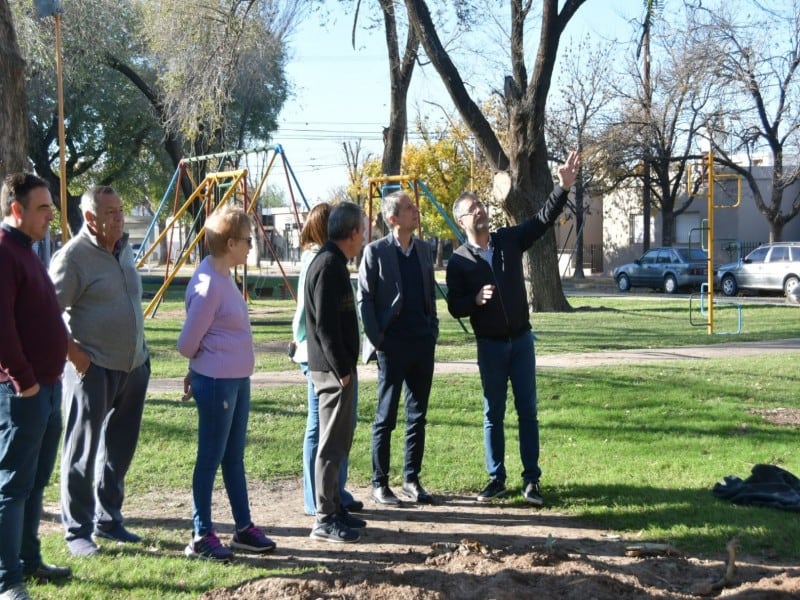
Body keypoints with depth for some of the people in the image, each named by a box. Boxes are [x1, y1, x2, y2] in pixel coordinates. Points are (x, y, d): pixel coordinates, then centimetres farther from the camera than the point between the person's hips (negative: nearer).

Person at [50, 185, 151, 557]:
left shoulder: (124, 248, 10)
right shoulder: (73, 257, -14)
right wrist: (74, 353, -16)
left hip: (133, 364, 8)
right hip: (93, 369, -7)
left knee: (119, 450, 14)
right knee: (82, 453, 1)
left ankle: (108, 520, 26)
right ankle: (77, 530, 10)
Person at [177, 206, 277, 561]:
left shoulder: (224, 277, 9)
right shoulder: (208, 285, -20)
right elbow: (187, 342, -15)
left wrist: (197, 369, 11)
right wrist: (203, 365, 3)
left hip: (237, 380, 9)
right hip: (216, 382, -9)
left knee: (234, 456, 15)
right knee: (211, 457, 0)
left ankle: (244, 529, 25)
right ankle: (201, 537, 10)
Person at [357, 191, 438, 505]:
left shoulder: (423, 249, 10)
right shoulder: (376, 251, -6)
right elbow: (364, 299, -6)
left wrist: (433, 329, 8)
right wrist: (376, 339, -10)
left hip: (423, 344, 5)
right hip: (392, 346, -5)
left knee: (417, 417, 10)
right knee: (386, 417, 2)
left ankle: (412, 480, 19)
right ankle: (379, 484, 10)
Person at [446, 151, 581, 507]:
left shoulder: (510, 240, 1)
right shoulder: (459, 261, -5)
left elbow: (544, 219, -4)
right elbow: (454, 306, -4)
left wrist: (564, 187, -17)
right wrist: (476, 299, -25)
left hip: (521, 339, 1)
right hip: (489, 344, -1)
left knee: (527, 410, 2)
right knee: (493, 414, 6)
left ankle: (531, 479, 6)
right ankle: (496, 479, 14)